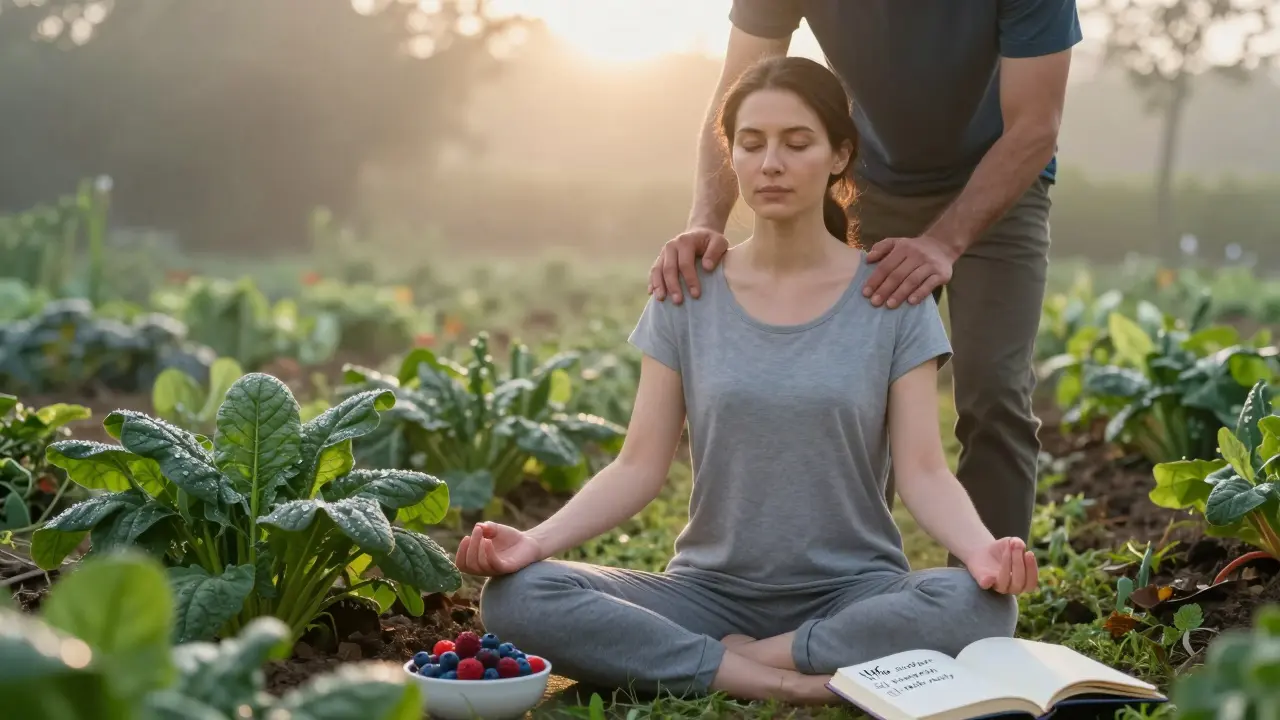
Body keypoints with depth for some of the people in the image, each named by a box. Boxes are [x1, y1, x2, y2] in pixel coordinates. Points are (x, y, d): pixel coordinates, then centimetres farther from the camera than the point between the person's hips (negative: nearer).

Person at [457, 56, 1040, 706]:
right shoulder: (690, 293, 3)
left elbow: (924, 471, -7)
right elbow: (639, 466, -1)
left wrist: (982, 549, -28)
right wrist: (536, 540, -19)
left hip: (852, 592, -1)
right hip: (712, 588, 1)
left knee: (979, 607, -34)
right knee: (515, 598, -24)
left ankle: (728, 661, -17)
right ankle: (791, 685, -24)